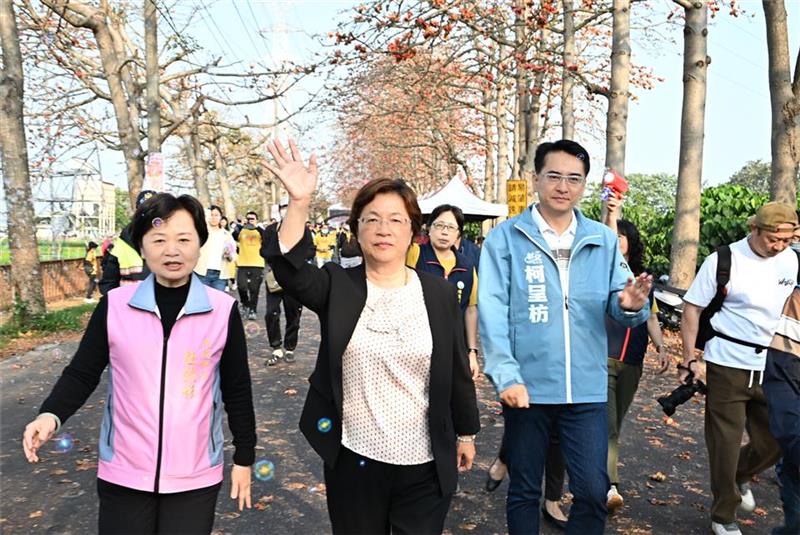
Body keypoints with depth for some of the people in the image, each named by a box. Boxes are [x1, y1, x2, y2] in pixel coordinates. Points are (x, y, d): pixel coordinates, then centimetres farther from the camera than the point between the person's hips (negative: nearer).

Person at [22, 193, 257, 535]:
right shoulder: (114, 305, -6)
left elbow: (237, 389, -1)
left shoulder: (223, 310, -8)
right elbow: (82, 373, 2)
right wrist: (50, 415, -16)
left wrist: (244, 457, 5)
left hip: (195, 478, -1)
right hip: (123, 474, 1)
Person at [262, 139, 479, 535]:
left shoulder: (439, 292, -2)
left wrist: (466, 432, 10)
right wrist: (299, 202, -34)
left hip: (425, 462, 0)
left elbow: (458, 370, 4)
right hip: (354, 459, 0)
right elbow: (290, 269, -23)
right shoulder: (338, 286, -4)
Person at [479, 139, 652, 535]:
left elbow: (617, 306, 5)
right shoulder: (505, 237, -4)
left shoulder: (603, 240, 6)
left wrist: (631, 306, -19)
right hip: (526, 387, -2)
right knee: (524, 491, 15)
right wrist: (506, 376, -19)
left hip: (587, 389, 2)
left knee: (593, 491, 6)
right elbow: (492, 311, -10)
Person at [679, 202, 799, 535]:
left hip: (771, 366, 5)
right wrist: (689, 359, -11)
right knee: (725, 441, 4)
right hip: (728, 365, -5)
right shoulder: (723, 261, -13)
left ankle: (741, 476, 43)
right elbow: (692, 308, -8)